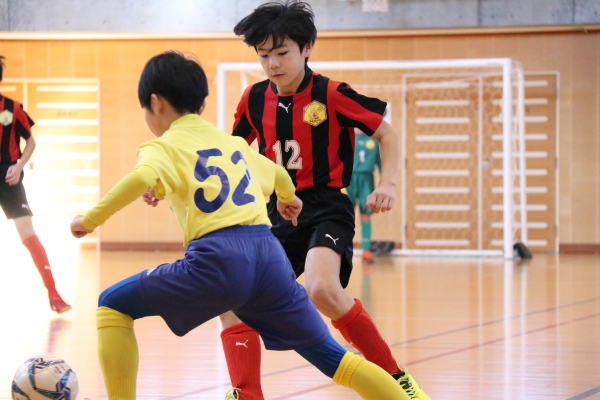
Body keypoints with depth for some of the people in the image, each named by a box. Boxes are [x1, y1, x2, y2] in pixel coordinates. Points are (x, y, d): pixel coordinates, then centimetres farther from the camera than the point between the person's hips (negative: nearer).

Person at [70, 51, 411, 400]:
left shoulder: (163, 147, 8)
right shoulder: (232, 142, 27)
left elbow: (141, 178, -16)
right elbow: (277, 174, 46)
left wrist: (91, 219, -7)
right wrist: (288, 198, 68)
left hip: (218, 260, -5)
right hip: (268, 252, 6)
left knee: (113, 306, 10)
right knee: (330, 355, 15)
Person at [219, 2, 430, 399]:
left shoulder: (331, 94, -10)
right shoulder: (255, 99, 4)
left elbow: (387, 134, -3)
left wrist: (388, 183, -19)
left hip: (326, 208, -6)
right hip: (277, 213, 6)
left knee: (322, 290, -31)